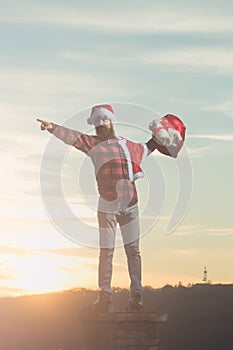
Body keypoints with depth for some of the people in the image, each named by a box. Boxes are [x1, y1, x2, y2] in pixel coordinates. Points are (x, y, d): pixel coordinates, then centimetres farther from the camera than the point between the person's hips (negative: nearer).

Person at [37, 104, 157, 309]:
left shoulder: (127, 145, 16)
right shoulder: (92, 143, 8)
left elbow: (146, 149, 38)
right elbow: (72, 137, -10)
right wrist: (53, 128, -27)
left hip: (130, 204, 2)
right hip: (107, 206, -2)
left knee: (133, 250, 0)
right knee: (106, 251, -2)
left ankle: (136, 293, 2)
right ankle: (105, 294, 3)